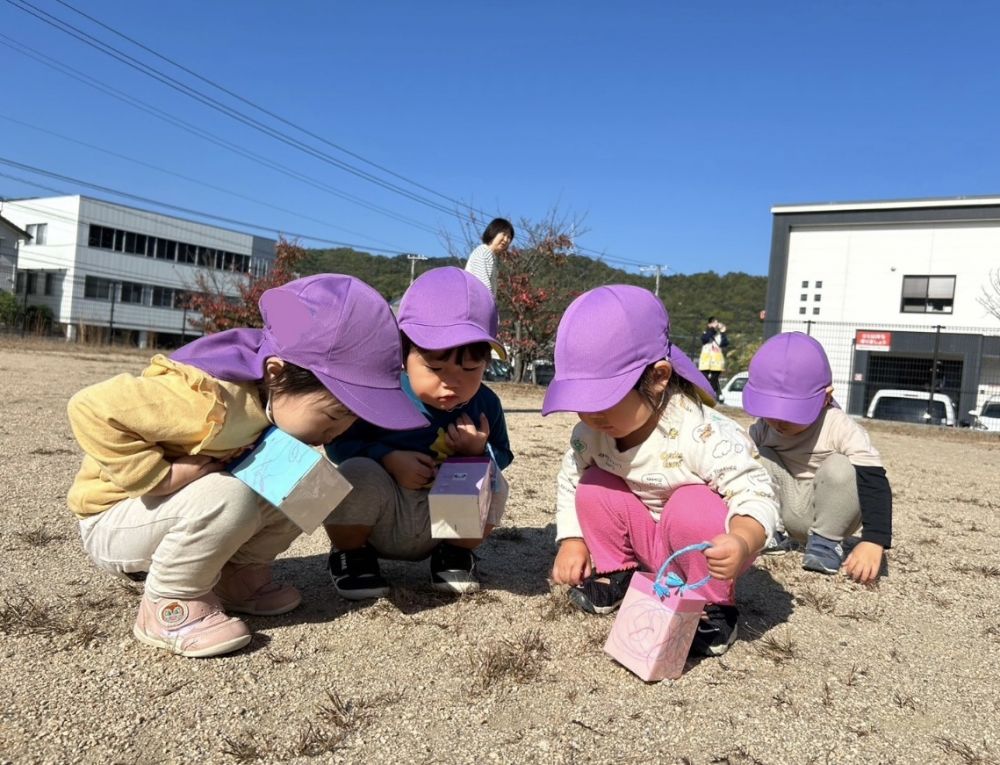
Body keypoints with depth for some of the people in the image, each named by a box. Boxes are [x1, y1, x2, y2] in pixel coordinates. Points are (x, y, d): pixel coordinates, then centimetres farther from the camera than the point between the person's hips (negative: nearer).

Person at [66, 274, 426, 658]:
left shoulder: (282, 394, -13)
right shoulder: (209, 402, -38)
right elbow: (91, 409, -37)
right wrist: (163, 476, -34)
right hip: (114, 519, -7)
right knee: (227, 496, -35)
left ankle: (239, 576, 8)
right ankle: (168, 607, -12)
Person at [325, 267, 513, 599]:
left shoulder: (485, 405, -8)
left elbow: (502, 457, 4)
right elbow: (339, 443, -11)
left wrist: (480, 452, -20)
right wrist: (388, 458, -28)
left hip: (443, 525, 3)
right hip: (376, 523, -3)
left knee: (493, 486, -19)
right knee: (357, 474, -31)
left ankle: (456, 554, 10)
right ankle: (350, 555, 0)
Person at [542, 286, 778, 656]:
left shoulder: (703, 434, -34)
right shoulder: (590, 433, -16)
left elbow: (755, 495, -32)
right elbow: (569, 481, -1)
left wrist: (741, 543, -52)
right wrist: (572, 540, -12)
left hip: (704, 548, -4)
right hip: (646, 543, 4)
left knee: (691, 507, -35)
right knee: (593, 488, -16)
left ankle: (714, 606, -10)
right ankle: (614, 574, 7)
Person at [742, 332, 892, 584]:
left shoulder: (841, 430, -25)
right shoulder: (763, 428, -11)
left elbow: (874, 485, -32)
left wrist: (873, 542, -43)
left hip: (829, 513, -3)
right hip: (787, 513, 4)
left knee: (839, 466, -31)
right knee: (761, 459, -18)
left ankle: (826, 541, -12)